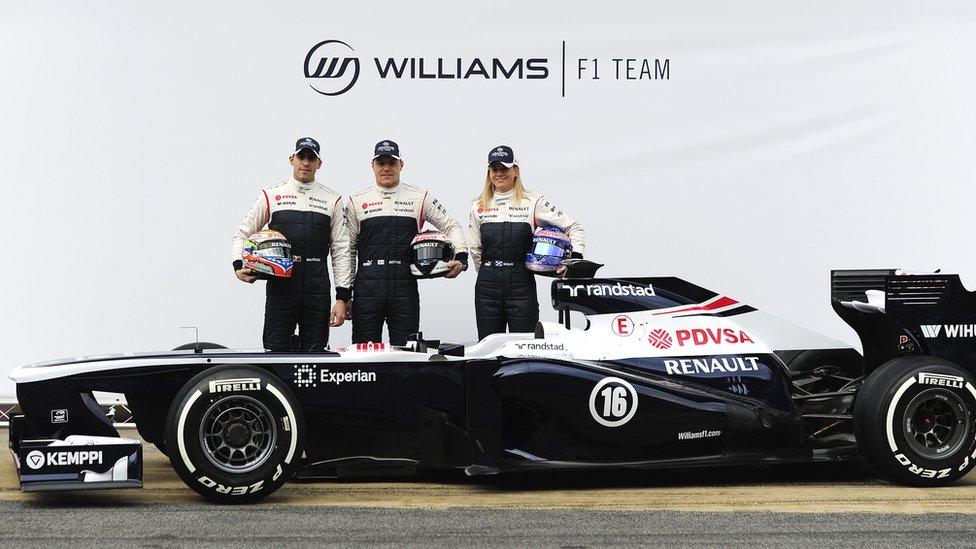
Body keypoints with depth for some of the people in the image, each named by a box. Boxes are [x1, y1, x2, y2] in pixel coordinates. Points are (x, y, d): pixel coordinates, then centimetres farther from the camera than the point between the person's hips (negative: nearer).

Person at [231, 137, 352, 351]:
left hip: (317, 289, 1)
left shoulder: (333, 201, 10)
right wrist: (238, 266, -6)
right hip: (280, 284, -1)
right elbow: (242, 234, 13)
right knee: (275, 351, -3)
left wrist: (342, 298, 0)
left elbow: (341, 251, 8)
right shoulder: (271, 195, 9)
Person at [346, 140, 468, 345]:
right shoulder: (356, 201, 11)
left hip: (405, 287, 0)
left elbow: (452, 226, 16)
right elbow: (347, 250, 14)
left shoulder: (419, 197, 10)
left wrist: (461, 257, -3)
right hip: (367, 288, 0)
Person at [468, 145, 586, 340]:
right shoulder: (478, 205, 11)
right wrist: (490, 275, 12)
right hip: (487, 288, 3)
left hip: (522, 287, -3)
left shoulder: (533, 201, 2)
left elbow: (574, 228, 2)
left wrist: (574, 257, -11)